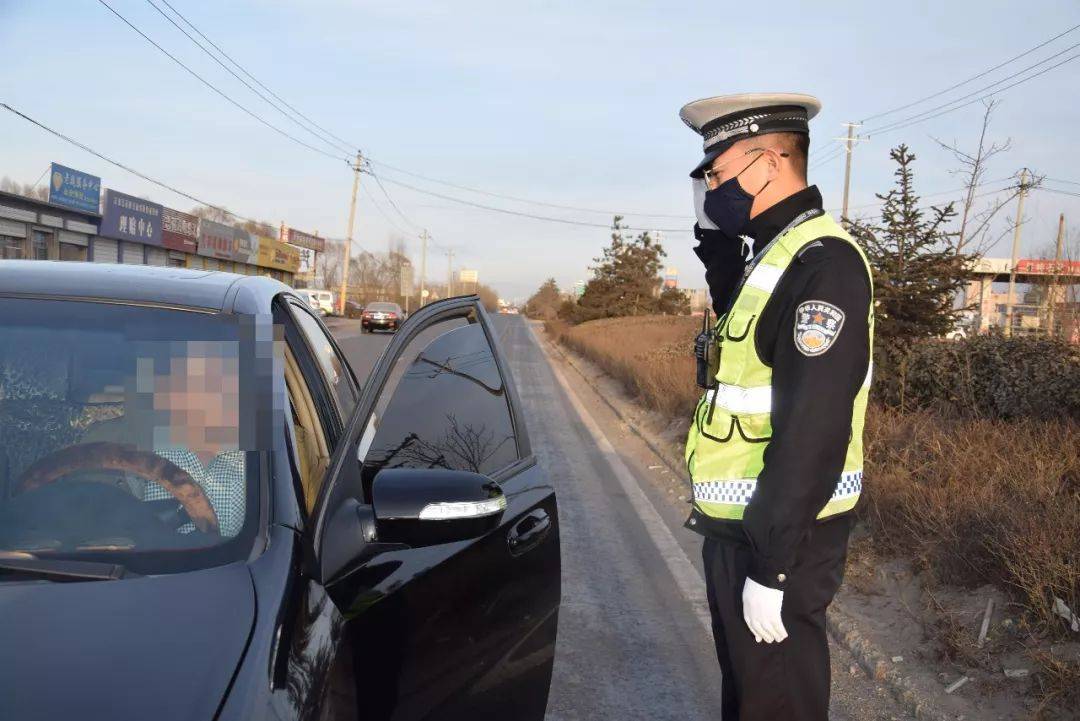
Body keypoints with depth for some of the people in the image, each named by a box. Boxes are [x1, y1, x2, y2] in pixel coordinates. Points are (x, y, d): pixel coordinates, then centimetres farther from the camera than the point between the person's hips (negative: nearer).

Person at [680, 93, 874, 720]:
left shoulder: (821, 262, -20)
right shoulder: (769, 255, 10)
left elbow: (813, 428, -25)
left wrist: (772, 567, -23)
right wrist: (714, 236, 8)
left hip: (780, 538, -9)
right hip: (739, 527, 9)